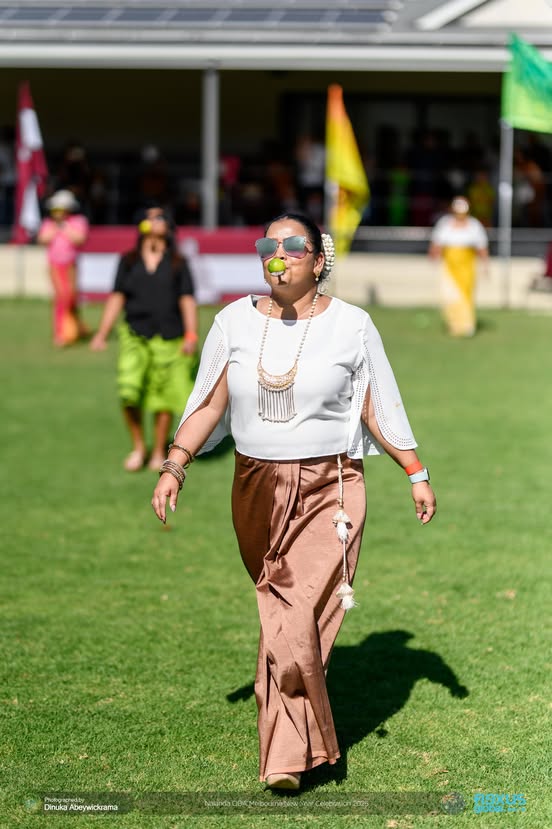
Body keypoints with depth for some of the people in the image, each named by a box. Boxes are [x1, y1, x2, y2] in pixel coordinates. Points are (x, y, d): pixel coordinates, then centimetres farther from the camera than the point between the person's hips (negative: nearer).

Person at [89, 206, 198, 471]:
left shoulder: (177, 263, 7)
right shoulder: (128, 262, 10)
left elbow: (187, 300, 2)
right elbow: (116, 298, 8)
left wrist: (191, 335, -9)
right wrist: (102, 333, -1)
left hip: (169, 339, 0)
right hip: (135, 334, 0)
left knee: (162, 399, 2)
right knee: (129, 394, -15)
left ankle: (158, 453, 19)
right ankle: (138, 447, 5)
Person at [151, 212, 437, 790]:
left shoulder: (351, 326, -2)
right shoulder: (234, 323, 3)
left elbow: (380, 410, 5)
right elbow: (208, 405, 6)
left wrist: (417, 475, 4)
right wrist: (173, 466, -3)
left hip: (329, 492, -3)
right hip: (257, 492, 3)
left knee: (299, 621, -12)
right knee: (280, 615, 11)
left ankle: (286, 754, -6)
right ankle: (301, 737, 30)